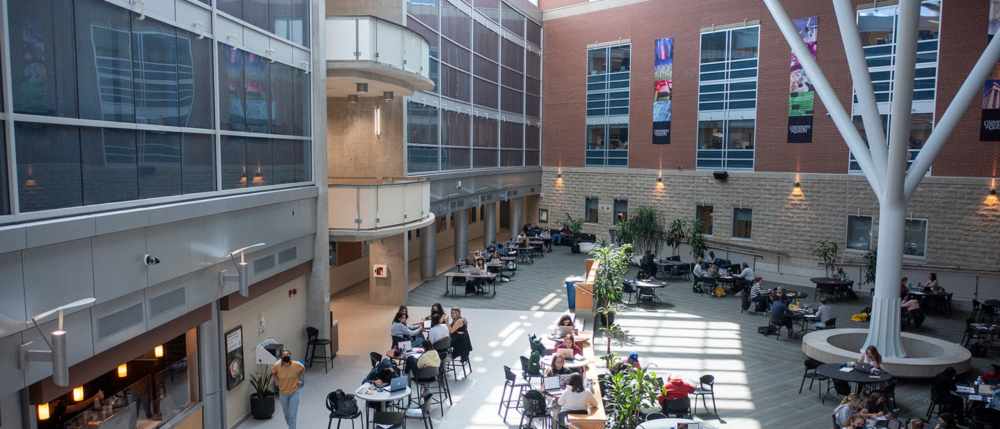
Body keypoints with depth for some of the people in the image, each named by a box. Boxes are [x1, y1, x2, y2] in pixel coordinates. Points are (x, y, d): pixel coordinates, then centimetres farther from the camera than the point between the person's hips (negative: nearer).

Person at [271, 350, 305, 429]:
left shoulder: (296, 365, -20)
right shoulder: (277, 366, -17)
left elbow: (303, 369, 3)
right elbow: (273, 372, 6)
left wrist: (300, 379, -5)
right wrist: (276, 380, -6)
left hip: (294, 393, -2)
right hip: (283, 393, 2)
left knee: (292, 415, -6)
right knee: (286, 414, 20)